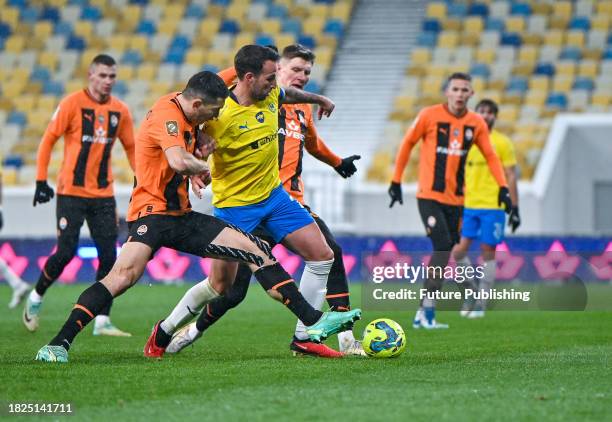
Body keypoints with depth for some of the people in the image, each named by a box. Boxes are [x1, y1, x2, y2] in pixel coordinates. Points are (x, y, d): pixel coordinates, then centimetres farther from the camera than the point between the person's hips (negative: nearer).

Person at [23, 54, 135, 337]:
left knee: (108, 256, -4)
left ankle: (102, 321, 1)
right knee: (66, 252, -6)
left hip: (103, 194, 4)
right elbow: (49, 139, -5)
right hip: (71, 192, -4)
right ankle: (36, 298, 21)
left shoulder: (120, 111, 4)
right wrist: (41, 180, -9)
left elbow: (130, 147, 15)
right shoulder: (73, 103, -8)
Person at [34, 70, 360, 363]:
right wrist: (205, 169, -14)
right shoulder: (166, 114, -17)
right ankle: (59, 344, -30)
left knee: (255, 250, 1)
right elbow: (179, 162, -34)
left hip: (181, 216, 9)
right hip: (152, 211, -9)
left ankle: (313, 321, 1)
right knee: (125, 273, -32)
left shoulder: (185, 112, 10)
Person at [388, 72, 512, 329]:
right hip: (429, 196, -5)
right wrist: (396, 181, 4)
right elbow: (407, 144, 3)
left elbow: (490, 156, 11)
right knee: (443, 248, -19)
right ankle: (428, 312, -12)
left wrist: (503, 188, -2)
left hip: (456, 199, 5)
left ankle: (423, 313, 14)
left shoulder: (476, 124, 4)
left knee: (444, 254, 4)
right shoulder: (429, 116, -7)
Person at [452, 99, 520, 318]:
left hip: (493, 206, -3)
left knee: (488, 252, -1)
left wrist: (514, 209, -3)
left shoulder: (502, 143, 1)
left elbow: (510, 177, 2)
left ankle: (481, 302, 8)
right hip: (467, 205, 3)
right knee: (458, 251, -7)